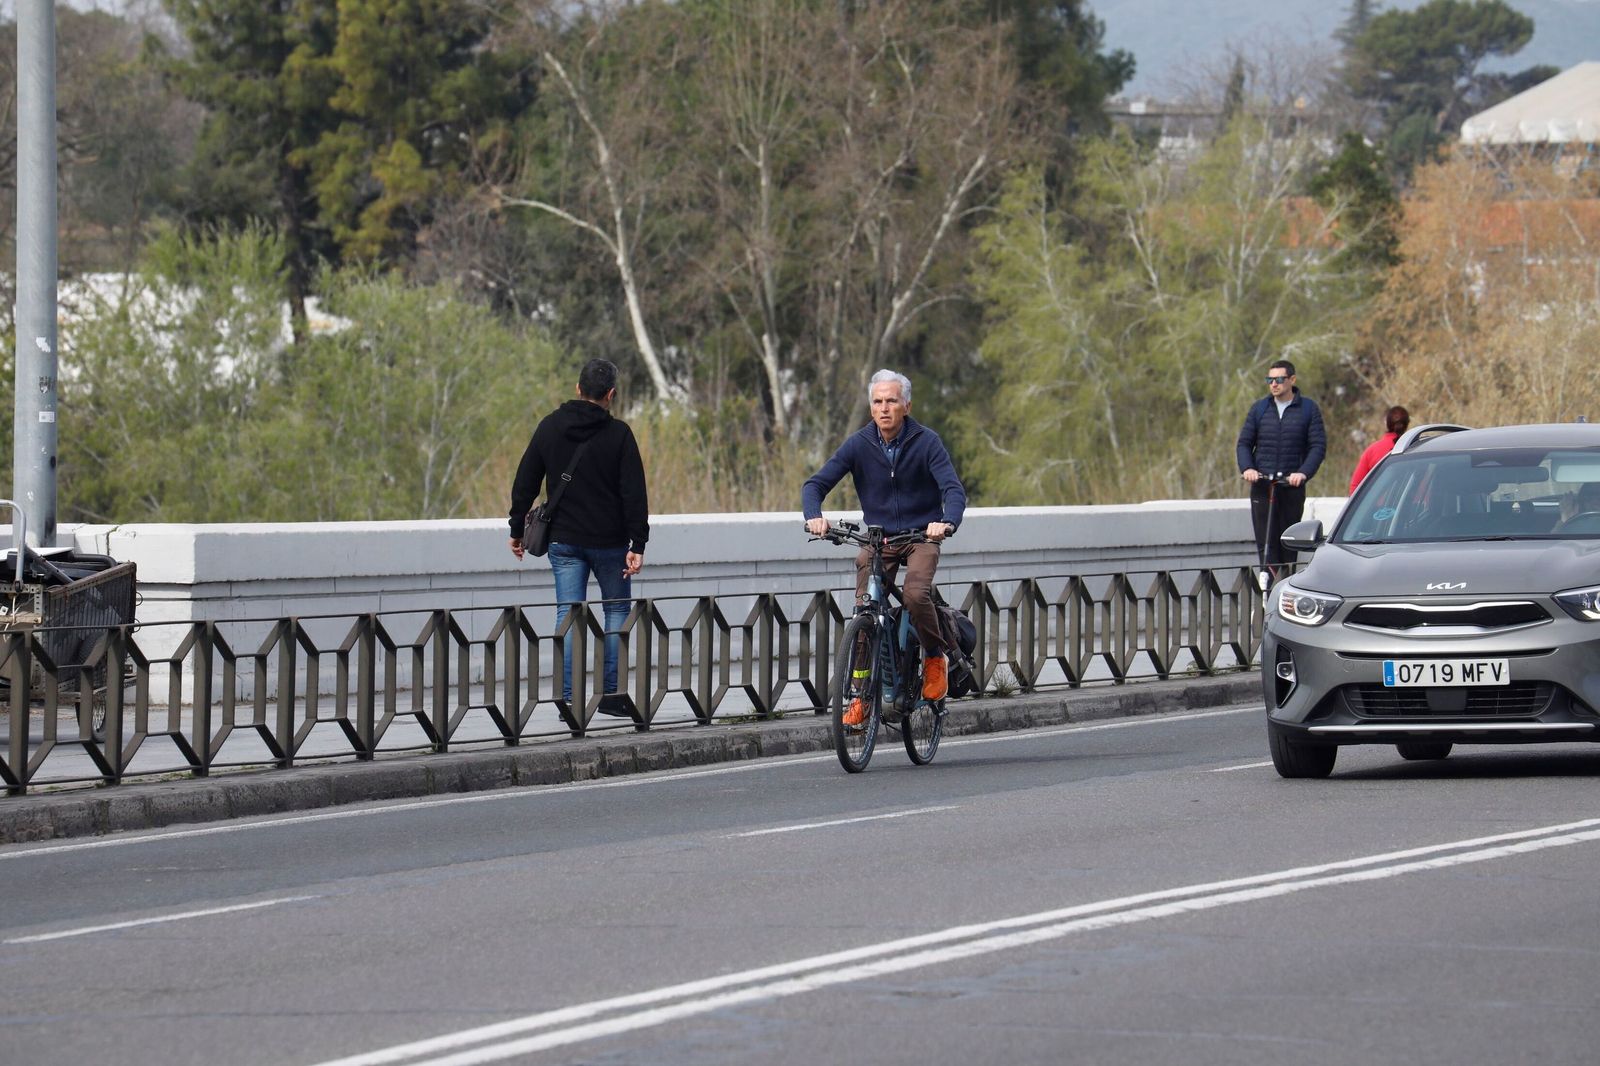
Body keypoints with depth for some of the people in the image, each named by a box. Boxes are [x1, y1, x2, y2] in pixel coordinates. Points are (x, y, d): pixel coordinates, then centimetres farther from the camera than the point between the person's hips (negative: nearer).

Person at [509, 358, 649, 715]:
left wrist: (517, 529, 16)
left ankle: (567, 697, -5)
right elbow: (634, 494, -11)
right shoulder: (618, 434, -8)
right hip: (609, 540, -2)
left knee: (568, 613, 3)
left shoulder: (550, 428, 1)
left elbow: (524, 483, 6)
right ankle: (611, 694, 9)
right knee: (617, 609, 12)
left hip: (563, 540, 2)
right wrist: (637, 544, -9)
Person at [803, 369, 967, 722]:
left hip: (921, 536, -2)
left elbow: (953, 489, -21)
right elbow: (816, 484, -10)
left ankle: (935, 658, -2)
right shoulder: (859, 445, -6)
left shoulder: (926, 442, -11)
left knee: (915, 593, -28)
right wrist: (814, 516, -33)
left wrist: (947, 521, -43)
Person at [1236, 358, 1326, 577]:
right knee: (1266, 543, -7)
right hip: (1262, 485, 1)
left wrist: (1303, 473, -17)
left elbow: (1318, 445, -1)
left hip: (1292, 486, -1)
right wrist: (1247, 468, -9)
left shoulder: (1309, 409, 4)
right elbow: (1244, 443, 11)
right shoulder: (1259, 408, 11)